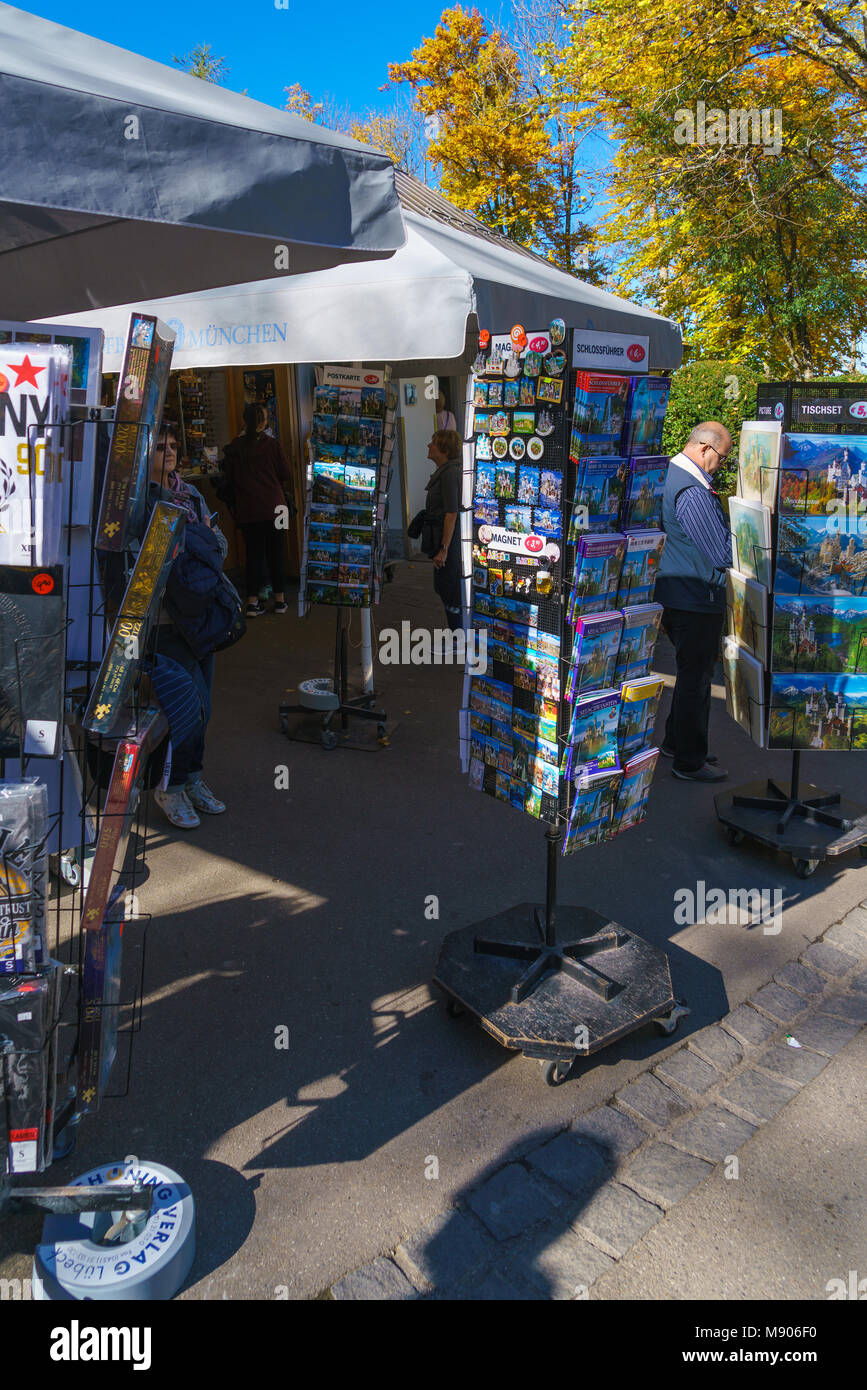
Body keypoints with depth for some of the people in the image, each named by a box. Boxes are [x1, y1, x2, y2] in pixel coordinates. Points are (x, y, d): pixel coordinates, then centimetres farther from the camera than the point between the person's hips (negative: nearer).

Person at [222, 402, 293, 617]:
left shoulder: (233, 448, -1)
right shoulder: (271, 445, -7)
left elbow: (229, 479, 4)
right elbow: (286, 475, -2)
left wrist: (234, 506, 15)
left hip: (246, 510, 1)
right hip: (273, 507, -1)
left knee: (253, 553, 7)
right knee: (277, 553, 9)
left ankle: (252, 602, 4)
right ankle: (280, 599, 15)